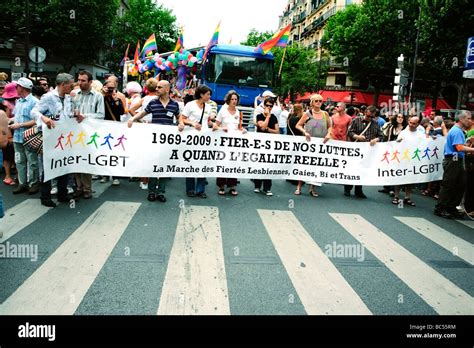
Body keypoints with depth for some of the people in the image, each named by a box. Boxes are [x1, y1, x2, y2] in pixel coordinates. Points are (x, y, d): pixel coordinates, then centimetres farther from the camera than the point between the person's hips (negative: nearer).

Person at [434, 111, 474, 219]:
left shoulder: (459, 131, 19)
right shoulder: (456, 131, -13)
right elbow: (459, 148, -22)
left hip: (457, 161, 10)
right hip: (452, 160, -10)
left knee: (460, 185, 11)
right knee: (448, 185, -5)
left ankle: (451, 208, 18)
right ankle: (440, 209, 2)